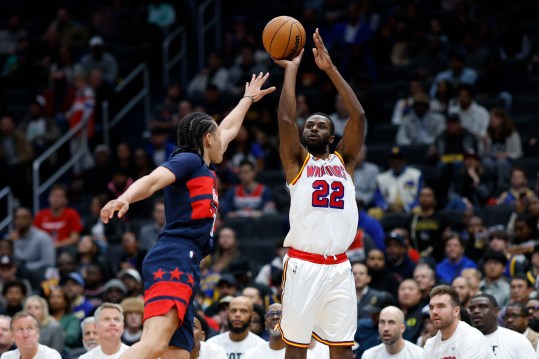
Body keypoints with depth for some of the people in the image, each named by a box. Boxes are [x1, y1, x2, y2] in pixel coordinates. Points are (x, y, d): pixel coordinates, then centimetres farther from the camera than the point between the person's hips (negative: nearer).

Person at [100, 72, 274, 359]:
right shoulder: (188, 160, 2)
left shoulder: (202, 170, 28)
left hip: (184, 268, 10)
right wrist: (125, 199, -37)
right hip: (173, 260, -10)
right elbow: (153, 180, -17)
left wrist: (248, 99, 63)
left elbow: (228, 130, 47)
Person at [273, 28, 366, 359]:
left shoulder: (344, 160, 15)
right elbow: (285, 118, -7)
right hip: (303, 265, -3)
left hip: (338, 267, 3)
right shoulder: (297, 161, 8)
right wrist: (292, 67, -1)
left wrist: (330, 68, -1)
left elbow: (359, 116, 3)